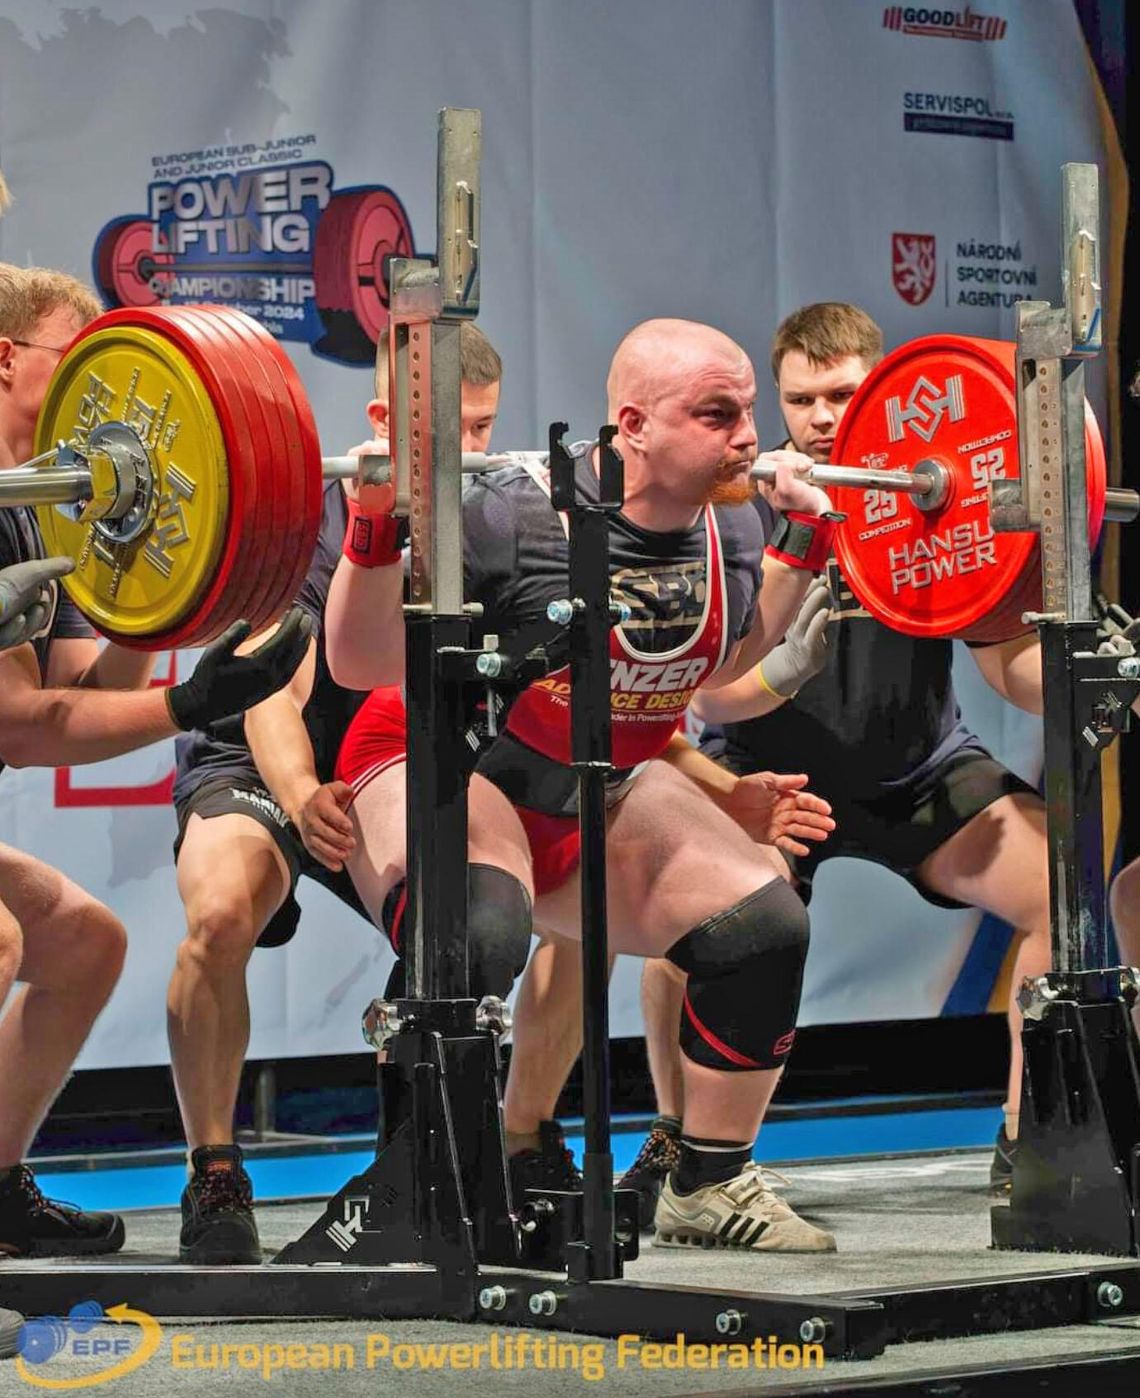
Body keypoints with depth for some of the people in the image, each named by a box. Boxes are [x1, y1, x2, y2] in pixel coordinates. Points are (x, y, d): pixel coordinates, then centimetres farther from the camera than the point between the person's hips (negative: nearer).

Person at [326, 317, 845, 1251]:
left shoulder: (731, 529, -6)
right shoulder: (515, 519, -28)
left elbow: (723, 658, 17)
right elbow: (362, 664, -22)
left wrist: (805, 542, 9)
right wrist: (375, 534, -36)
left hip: (599, 789, 7)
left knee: (764, 929, -3)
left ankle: (711, 1188, 13)